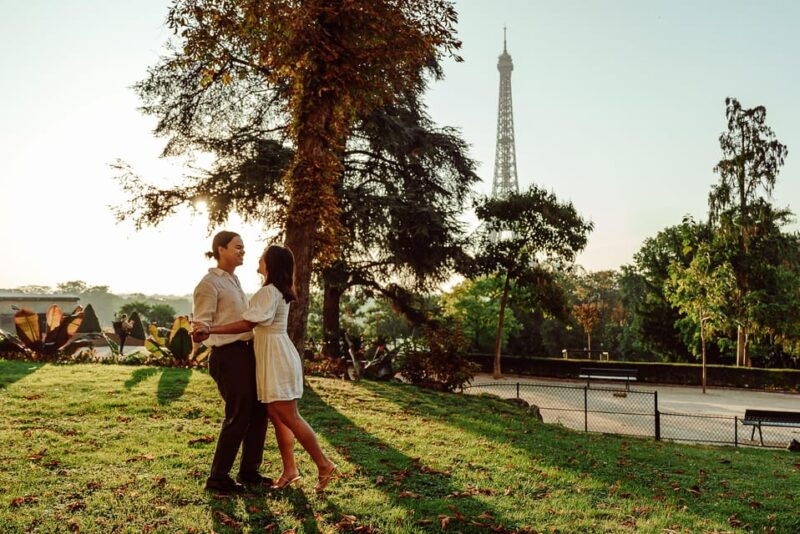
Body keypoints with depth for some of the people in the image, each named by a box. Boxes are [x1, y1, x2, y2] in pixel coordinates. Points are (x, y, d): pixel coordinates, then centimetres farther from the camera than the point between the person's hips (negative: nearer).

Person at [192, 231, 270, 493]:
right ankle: (218, 477, 9)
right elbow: (202, 323, -14)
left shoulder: (234, 281, 17)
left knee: (259, 411, 10)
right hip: (228, 354, -9)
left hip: (247, 351, 9)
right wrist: (199, 334, -29)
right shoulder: (209, 283, -10)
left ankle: (249, 471, 23)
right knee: (238, 416, -5)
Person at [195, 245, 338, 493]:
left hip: (277, 358, -10)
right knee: (276, 415, 10)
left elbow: (247, 324, -22)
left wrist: (210, 329, -22)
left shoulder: (269, 291, -16)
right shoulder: (280, 291, 15)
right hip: (272, 357, 10)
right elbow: (255, 323, 21)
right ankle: (290, 471, 15)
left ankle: (325, 465, 2)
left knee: (288, 416, -6)